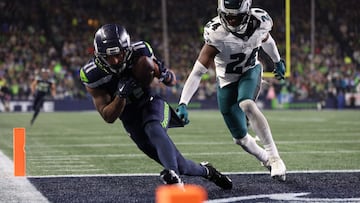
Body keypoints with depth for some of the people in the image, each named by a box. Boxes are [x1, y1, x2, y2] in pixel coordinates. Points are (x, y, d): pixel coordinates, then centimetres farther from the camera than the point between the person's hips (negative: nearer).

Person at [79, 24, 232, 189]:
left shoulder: (139, 53, -17)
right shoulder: (93, 75, -19)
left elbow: (173, 81, -3)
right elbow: (108, 117, -16)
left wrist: (164, 74, -28)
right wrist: (121, 95, -34)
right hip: (132, 121, 1)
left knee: (153, 128, -39)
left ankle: (173, 177, -52)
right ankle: (205, 171, 28)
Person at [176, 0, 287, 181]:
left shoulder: (260, 22, -19)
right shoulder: (216, 35, -32)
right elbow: (197, 72, -34)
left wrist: (278, 61, 25)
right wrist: (183, 104, -44)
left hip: (251, 71, 1)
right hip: (227, 81, 0)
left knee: (246, 104, -33)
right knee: (240, 138, 4)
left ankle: (274, 157, -28)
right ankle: (267, 160, 33)